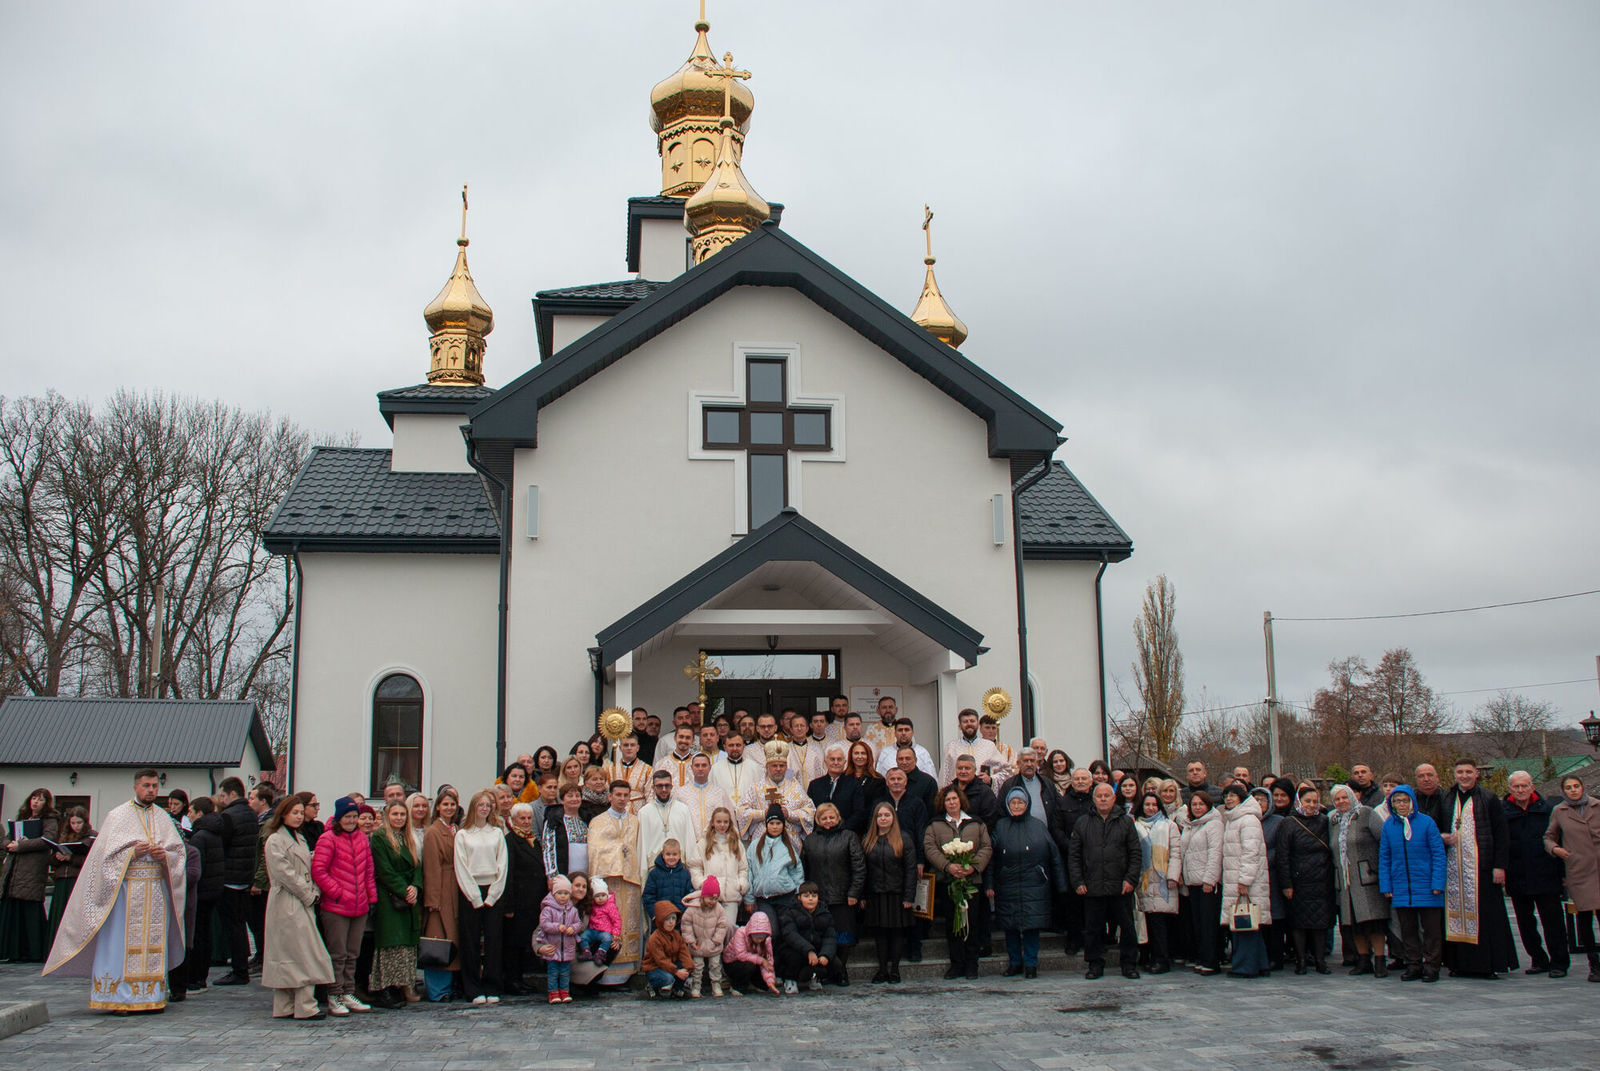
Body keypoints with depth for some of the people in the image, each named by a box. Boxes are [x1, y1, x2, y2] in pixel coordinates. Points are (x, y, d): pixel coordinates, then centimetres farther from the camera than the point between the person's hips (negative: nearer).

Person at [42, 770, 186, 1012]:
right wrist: (133, 852, -17)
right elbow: (106, 853, -4)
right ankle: (119, 998, -3)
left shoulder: (163, 818, 14)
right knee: (121, 941, -7)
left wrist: (164, 855, -7)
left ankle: (152, 995, 7)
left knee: (154, 942, 3)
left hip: (157, 889, 4)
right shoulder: (118, 816, 3)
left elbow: (179, 852, 13)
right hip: (126, 888, -4)